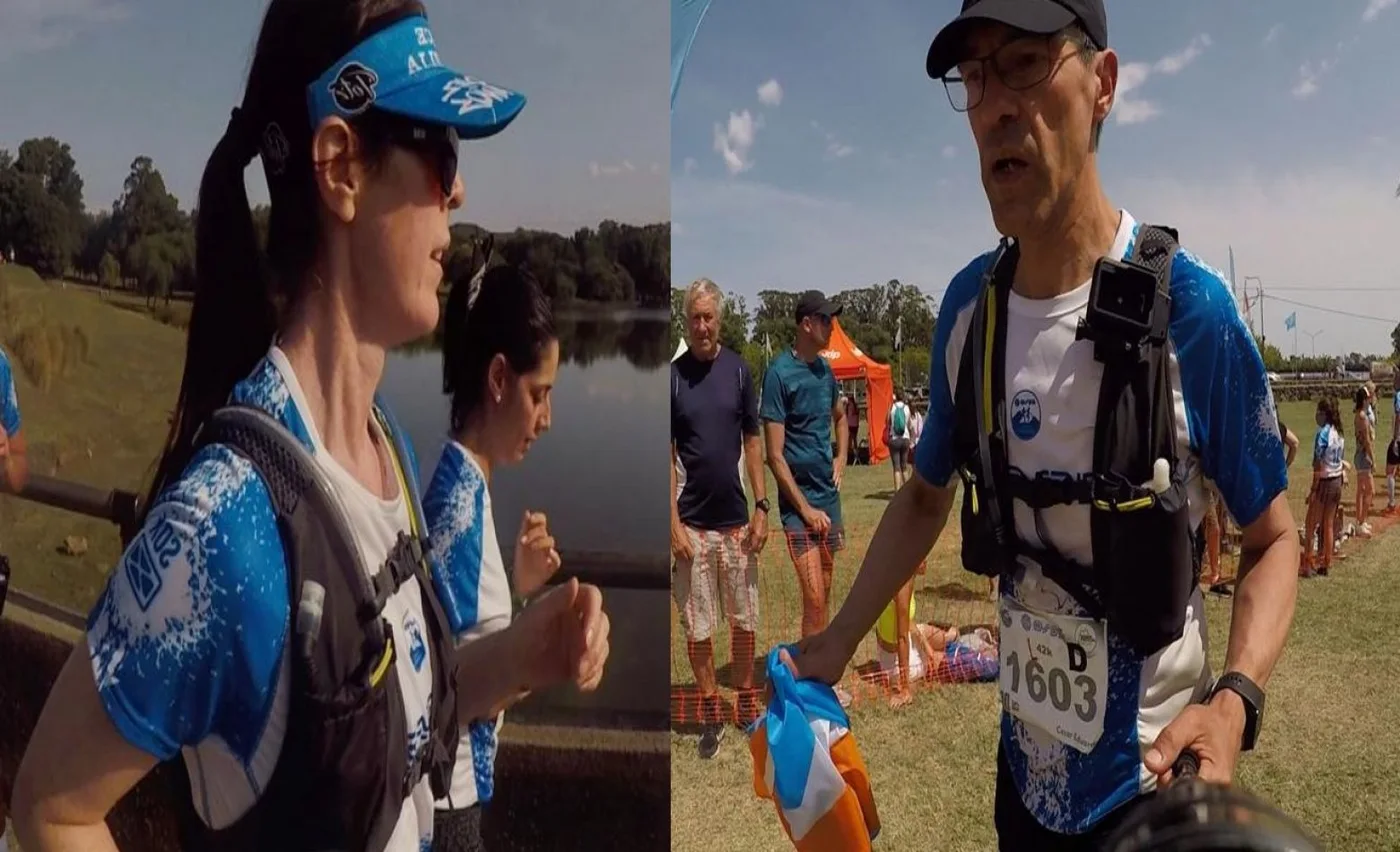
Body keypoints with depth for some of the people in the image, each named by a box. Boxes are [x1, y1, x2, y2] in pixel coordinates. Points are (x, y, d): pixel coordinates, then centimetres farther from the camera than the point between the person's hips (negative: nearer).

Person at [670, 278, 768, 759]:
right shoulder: (672, 376, -5)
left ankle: (747, 701, 30)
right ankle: (710, 712, 21)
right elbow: (666, 456, -4)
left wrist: (761, 507, 0)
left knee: (744, 620, 13)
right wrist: (673, 524, -10)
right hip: (691, 524, -2)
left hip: (737, 520, 2)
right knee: (697, 626, 6)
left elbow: (753, 443, 6)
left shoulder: (738, 369, 1)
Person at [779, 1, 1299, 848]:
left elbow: (1274, 537, -9)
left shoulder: (1190, 308, -19)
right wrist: (835, 644, 3)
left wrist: (1235, 699, -25)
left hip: (1146, 780, -4)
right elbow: (926, 496, 8)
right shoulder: (967, 304, -6)